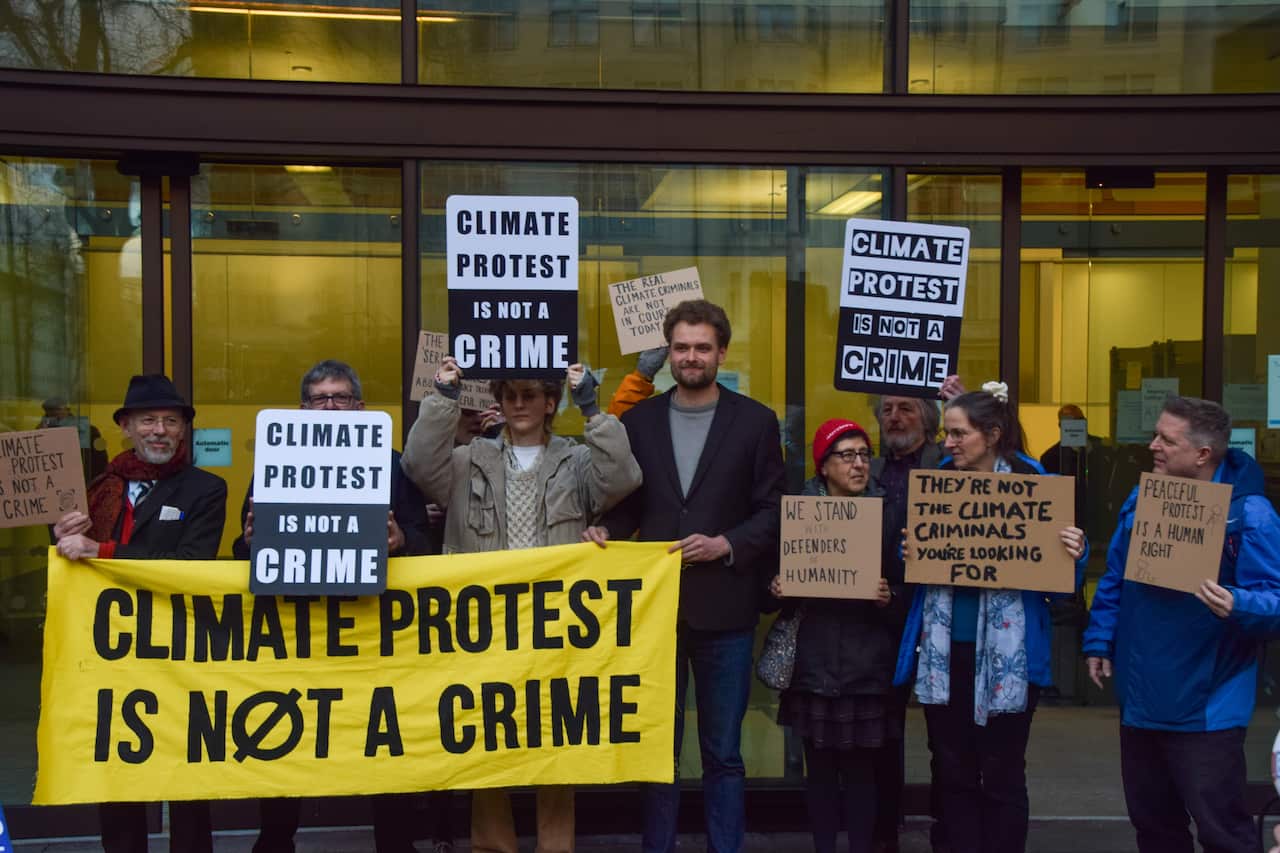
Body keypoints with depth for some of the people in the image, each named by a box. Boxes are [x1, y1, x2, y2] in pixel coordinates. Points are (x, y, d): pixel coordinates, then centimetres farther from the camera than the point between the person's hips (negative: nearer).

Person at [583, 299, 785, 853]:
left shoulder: (755, 421, 2)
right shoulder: (640, 420, 8)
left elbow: (772, 510, 0)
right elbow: (628, 502, 10)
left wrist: (727, 545, -14)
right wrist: (606, 530, -9)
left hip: (723, 610, -1)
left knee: (723, 752, 8)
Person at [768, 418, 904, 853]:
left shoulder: (886, 513, 4)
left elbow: (907, 590, 4)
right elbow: (774, 574, 9)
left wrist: (889, 597, -16)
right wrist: (775, 587, -12)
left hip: (867, 663, -1)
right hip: (813, 659, 1)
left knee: (860, 767, 4)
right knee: (819, 765, 7)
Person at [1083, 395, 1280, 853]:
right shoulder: (1142, 500, 5)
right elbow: (1114, 580, 14)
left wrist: (1237, 606, -38)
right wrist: (1099, 641, 11)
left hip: (1205, 708, -7)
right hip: (1140, 697, 7)